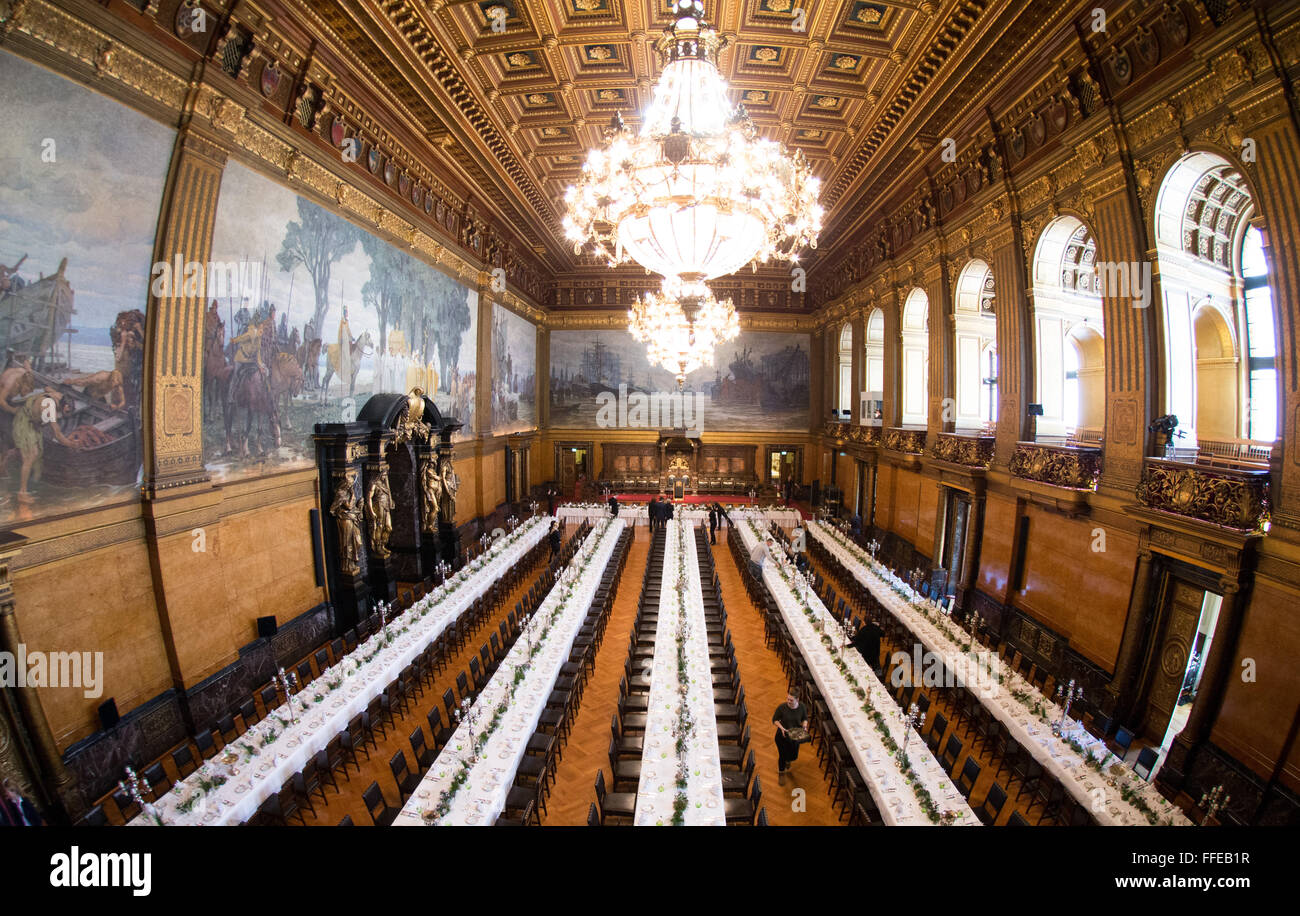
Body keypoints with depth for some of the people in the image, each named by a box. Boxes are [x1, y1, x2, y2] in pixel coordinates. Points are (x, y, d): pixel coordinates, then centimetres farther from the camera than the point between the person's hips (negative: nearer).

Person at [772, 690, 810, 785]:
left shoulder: (802, 707, -16)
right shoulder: (782, 707, -24)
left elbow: (805, 718, 3)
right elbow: (775, 720, -11)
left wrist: (804, 726, -16)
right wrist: (781, 728, -26)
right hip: (782, 736, -3)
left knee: (793, 756, 16)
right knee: (782, 756, 5)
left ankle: (787, 761, 55)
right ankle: (781, 774, 36)